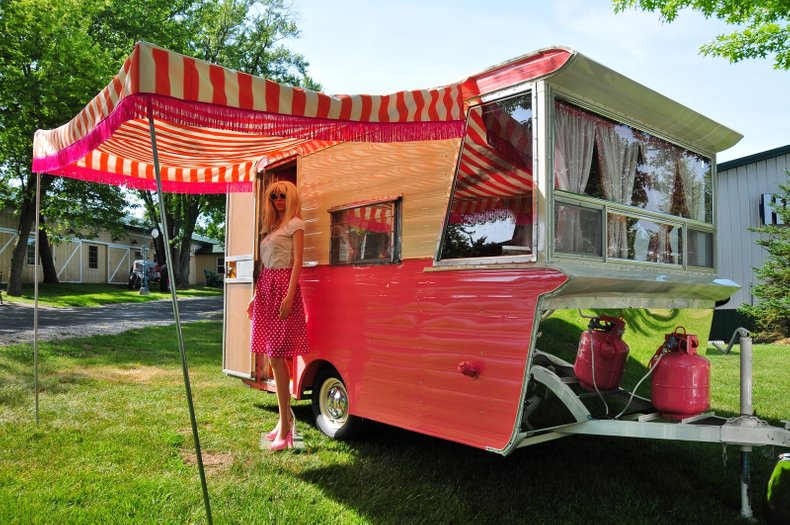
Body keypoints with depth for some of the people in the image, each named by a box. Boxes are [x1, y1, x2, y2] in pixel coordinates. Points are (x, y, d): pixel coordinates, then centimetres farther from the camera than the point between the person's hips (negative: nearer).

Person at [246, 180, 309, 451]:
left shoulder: (295, 224, -1)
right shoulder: (272, 227, 21)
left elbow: (297, 262, -10)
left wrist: (289, 296, -20)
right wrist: (256, 296, 17)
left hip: (283, 287, -8)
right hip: (266, 288, 8)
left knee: (276, 357, -11)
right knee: (273, 356, 8)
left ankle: (284, 427, -6)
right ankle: (286, 415, 19)